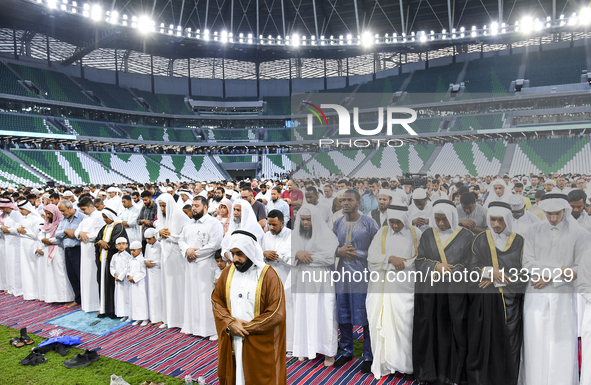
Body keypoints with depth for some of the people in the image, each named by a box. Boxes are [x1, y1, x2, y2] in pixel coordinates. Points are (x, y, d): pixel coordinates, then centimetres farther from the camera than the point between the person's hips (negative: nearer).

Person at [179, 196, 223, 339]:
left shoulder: (214, 223, -7)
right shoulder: (189, 224, 16)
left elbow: (214, 245, -15)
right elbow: (181, 240, 16)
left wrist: (195, 254, -12)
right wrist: (187, 249, -6)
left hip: (205, 265, -7)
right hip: (190, 265, 7)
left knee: (206, 296, -5)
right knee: (191, 295, 11)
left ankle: (212, 330, 3)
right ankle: (193, 326, 23)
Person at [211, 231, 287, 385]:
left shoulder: (268, 276, -13)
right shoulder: (227, 272, 2)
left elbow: (276, 314, -15)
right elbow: (216, 300, 5)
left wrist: (247, 328, -14)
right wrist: (230, 323, -11)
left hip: (259, 344, -4)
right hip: (231, 342, 4)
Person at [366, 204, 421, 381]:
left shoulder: (416, 234, 2)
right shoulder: (382, 233, 5)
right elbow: (371, 257, -2)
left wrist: (404, 262, -11)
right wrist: (390, 258, -14)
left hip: (404, 288, -1)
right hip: (382, 286, 2)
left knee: (403, 325, -3)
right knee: (382, 324, 3)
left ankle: (406, 366, 12)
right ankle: (385, 364, 15)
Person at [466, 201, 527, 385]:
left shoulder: (519, 241, 2)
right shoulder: (481, 239, 2)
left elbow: (522, 272, -1)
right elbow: (473, 267, 0)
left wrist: (495, 276, -11)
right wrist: (490, 271, -18)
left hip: (510, 301, 0)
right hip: (484, 300, 0)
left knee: (508, 341, 6)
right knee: (484, 339, 4)